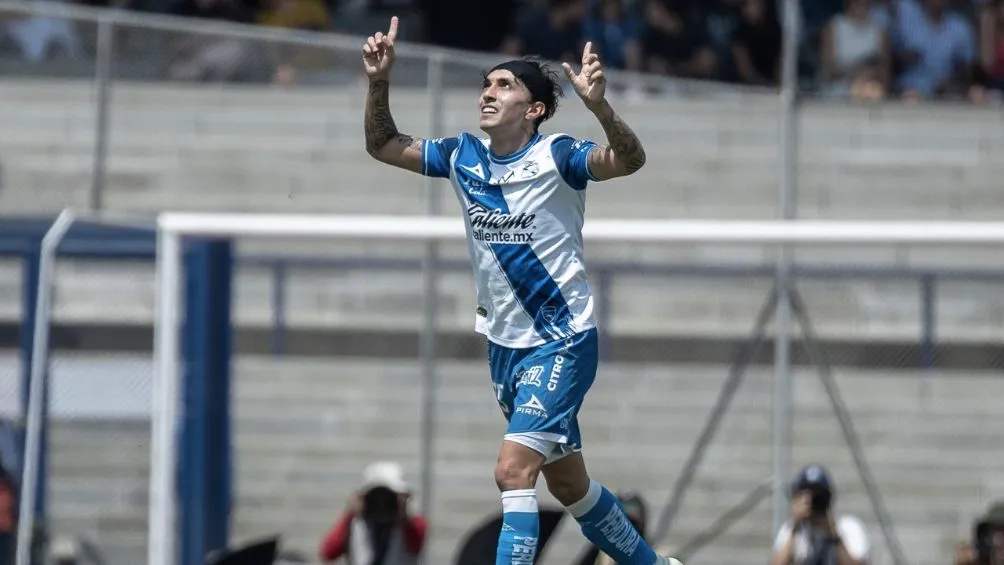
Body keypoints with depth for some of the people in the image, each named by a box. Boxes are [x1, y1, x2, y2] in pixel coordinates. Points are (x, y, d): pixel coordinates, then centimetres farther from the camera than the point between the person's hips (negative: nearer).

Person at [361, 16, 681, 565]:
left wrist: (599, 105, -49)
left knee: (513, 469, -22)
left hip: (561, 342, -7)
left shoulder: (557, 157, -15)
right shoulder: (464, 156, 2)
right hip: (504, 344, 7)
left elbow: (628, 160, -31)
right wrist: (379, 83, -7)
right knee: (568, 485, 18)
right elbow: (383, 145, 10)